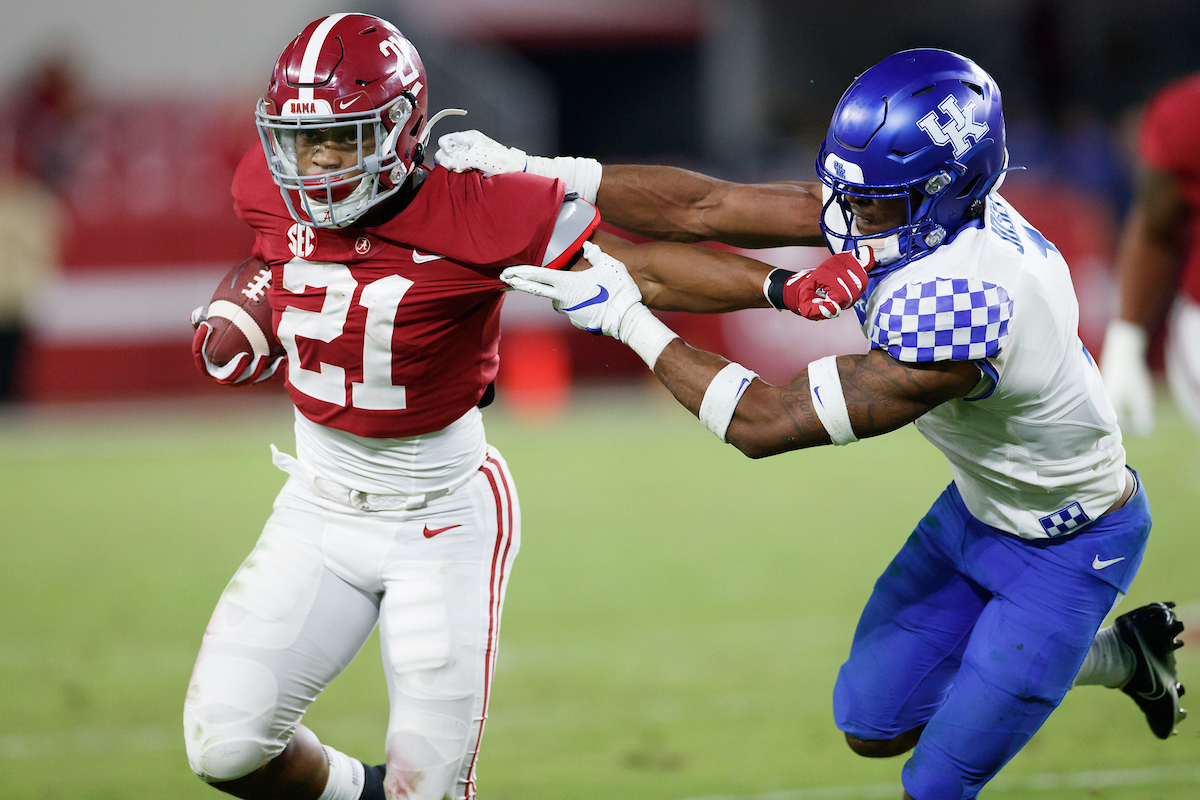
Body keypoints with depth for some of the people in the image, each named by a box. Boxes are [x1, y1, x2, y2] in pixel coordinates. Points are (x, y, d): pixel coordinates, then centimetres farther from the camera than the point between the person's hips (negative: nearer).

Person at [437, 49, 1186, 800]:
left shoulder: (959, 310, -40)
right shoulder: (911, 204, -16)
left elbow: (765, 421, -33)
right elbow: (707, 209, -12)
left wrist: (627, 318, -27)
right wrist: (529, 173, -16)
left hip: (1067, 546, -8)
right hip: (982, 506, 8)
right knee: (873, 727, 16)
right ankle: (1125, 654, 31)